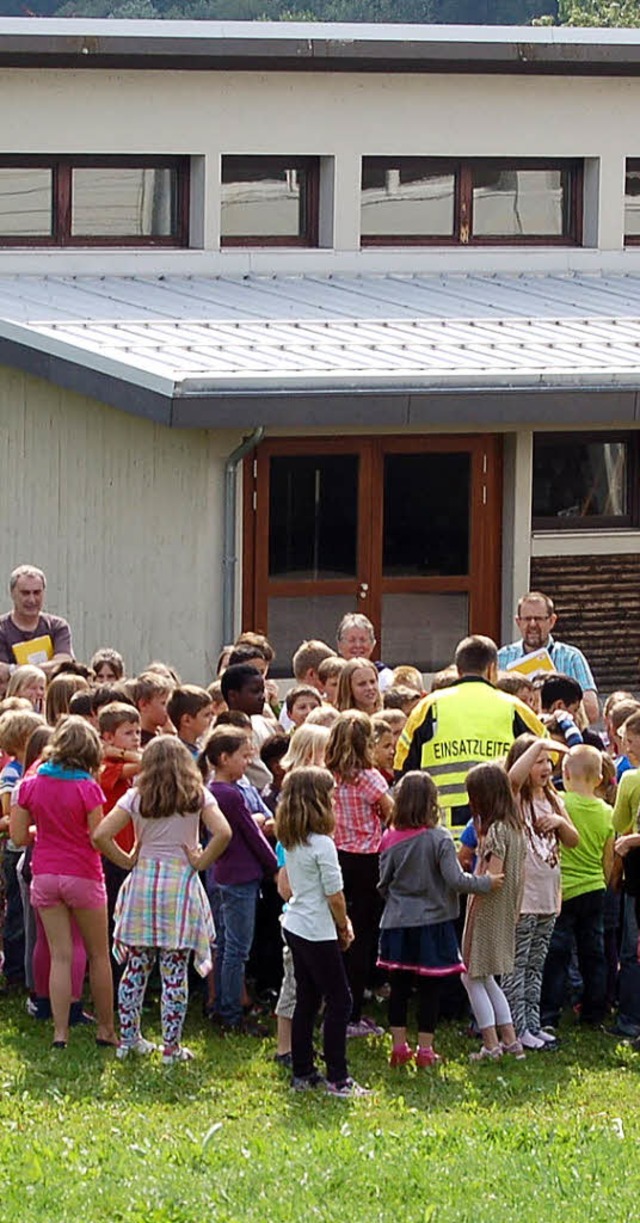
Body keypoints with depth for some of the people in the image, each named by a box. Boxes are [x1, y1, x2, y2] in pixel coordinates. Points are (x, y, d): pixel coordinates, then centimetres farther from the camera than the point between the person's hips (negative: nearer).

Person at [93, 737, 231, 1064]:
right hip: (181, 885, -1)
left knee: (135, 967, 11)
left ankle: (128, 1038, 16)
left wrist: (127, 861, 4)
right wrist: (201, 862, -3)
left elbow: (100, 835, -8)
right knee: (175, 972, 2)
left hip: (142, 882, 1)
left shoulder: (136, 797, 0)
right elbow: (223, 833, -15)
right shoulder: (198, 796, -2)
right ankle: (171, 1046, 5)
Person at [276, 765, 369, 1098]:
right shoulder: (321, 843, -20)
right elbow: (334, 895, -18)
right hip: (318, 932, -8)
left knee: (306, 1000, 14)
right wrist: (344, 927, 1)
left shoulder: (290, 842, 5)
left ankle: (302, 1073, 18)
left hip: (294, 926, 8)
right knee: (338, 1001, -2)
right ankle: (337, 1078, -2)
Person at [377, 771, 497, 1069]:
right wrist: (487, 882, -4)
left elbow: (383, 884, 4)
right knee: (430, 988, 5)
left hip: (397, 923, 3)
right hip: (432, 922, -3)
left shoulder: (391, 840, -3)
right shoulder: (439, 839, -14)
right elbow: (455, 880, -18)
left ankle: (399, 1047, 14)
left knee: (399, 987, 11)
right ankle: (425, 1049, 7)